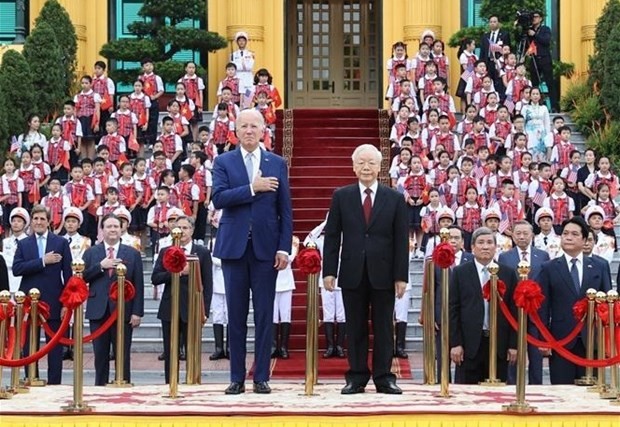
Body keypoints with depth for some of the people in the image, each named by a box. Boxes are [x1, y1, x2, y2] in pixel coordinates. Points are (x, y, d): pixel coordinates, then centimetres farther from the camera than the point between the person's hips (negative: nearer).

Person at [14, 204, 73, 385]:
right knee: (29, 346, 7)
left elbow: (67, 273, 0)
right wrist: (42, 261, -16)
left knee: (55, 347, 3)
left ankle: (54, 383, 8)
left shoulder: (61, 243, 3)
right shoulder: (23, 244, 7)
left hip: (53, 302, -2)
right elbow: (16, 269, -8)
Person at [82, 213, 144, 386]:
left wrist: (137, 312, -6)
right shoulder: (91, 252, 8)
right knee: (100, 356, 6)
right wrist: (100, 266, -13)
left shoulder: (133, 254, 5)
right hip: (98, 311, 1)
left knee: (123, 356, 2)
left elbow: (138, 286, 1)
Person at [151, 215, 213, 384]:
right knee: (170, 355, 5)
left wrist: (205, 311, -5)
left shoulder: (203, 253, 5)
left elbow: (208, 284, 2)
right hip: (169, 310, 2)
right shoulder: (165, 252, 10)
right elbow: (155, 278, 0)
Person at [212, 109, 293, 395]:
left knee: (264, 316, 2)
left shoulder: (277, 164, 8)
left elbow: (285, 210, 5)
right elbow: (218, 199, -10)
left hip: (266, 248, 0)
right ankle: (237, 378, 10)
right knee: (236, 316, 4)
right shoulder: (224, 162, 5)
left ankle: (261, 378, 8)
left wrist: (284, 248, -3)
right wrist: (252, 188, -17)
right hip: (234, 247, 0)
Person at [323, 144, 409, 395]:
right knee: (355, 328, 6)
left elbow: (401, 240, 2)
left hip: (383, 274, 0)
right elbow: (332, 237, 5)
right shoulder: (341, 197, 5)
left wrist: (401, 276, -4)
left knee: (384, 328, 4)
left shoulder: (395, 199, 4)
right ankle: (356, 377, 12)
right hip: (352, 274, 0)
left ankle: (384, 378, 11)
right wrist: (329, 271, -3)